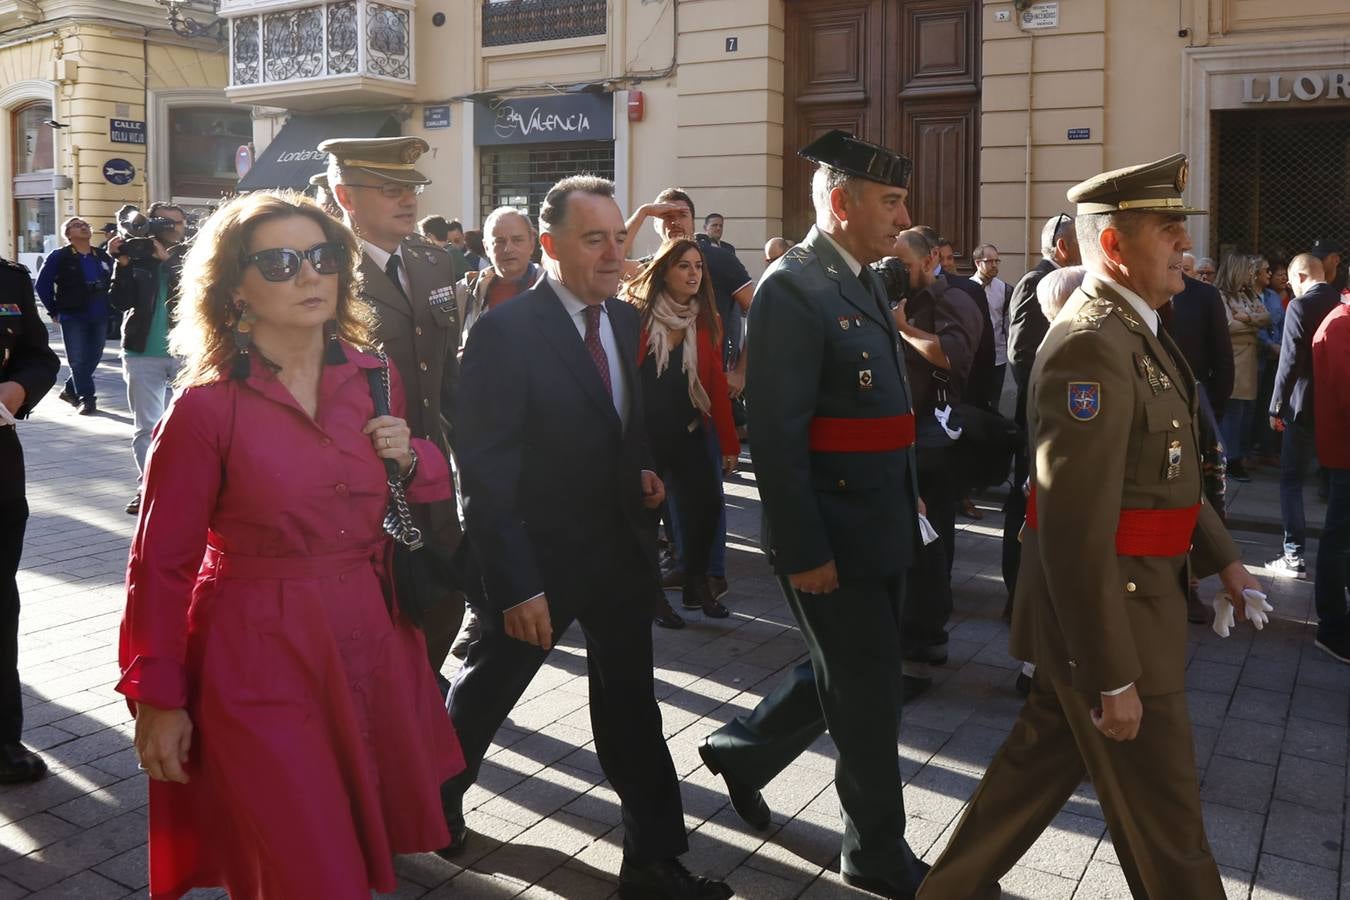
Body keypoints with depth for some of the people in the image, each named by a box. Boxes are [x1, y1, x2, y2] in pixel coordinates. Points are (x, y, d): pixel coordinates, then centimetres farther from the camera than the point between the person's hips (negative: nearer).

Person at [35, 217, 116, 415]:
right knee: (78, 360, -6)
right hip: (73, 317, -4)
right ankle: (87, 398, 1)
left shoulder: (103, 256, 9)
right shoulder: (59, 257, -3)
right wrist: (54, 311, -2)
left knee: (94, 358, 8)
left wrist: (109, 308, 6)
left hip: (100, 317, 4)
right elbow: (43, 285, -1)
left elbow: (113, 281, 15)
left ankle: (70, 390, 27)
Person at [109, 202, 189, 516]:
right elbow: (121, 302, -3)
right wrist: (122, 264, -12)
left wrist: (167, 258, -17)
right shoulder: (137, 255, 4)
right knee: (146, 428, 0)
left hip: (185, 351, 0)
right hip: (143, 353, 0)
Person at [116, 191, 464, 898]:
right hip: (259, 661, -5)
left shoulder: (372, 378, 3)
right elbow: (162, 562, -8)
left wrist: (410, 460, -6)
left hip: (369, 646, 5)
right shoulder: (206, 407, -12)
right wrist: (156, 698, -6)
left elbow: (433, 487, 16)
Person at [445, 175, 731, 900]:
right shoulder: (504, 331, -18)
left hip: (621, 548, 6)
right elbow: (486, 473, -19)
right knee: (484, 693, 17)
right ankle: (433, 804, 44)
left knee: (631, 705, 12)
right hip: (537, 556, -5)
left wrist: (642, 471, -1)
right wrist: (515, 583, -21)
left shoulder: (626, 320, 3)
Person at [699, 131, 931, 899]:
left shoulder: (863, 282, 12)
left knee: (855, 677, 22)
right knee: (869, 692, 5)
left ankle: (744, 749, 42)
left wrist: (909, 499, 15)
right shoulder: (794, 290, -17)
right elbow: (777, 437, -21)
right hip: (832, 535, -9)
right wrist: (806, 551, -21)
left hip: (881, 526, 9)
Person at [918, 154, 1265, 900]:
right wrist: (1112, 676, -25)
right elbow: (1076, 532, -27)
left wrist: (1220, 554, 21)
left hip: (1121, 600, 10)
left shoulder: (1134, 331, 10)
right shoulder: (1091, 346, -24)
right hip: (1107, 613, -9)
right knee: (1162, 809, 8)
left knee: (1042, 758, 21)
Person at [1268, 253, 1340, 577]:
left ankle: (1294, 557, 2)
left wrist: (1277, 407, -9)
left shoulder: (1299, 306, -13)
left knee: (1292, 480, 4)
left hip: (1305, 407, -6)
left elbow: (1290, 361, -17)